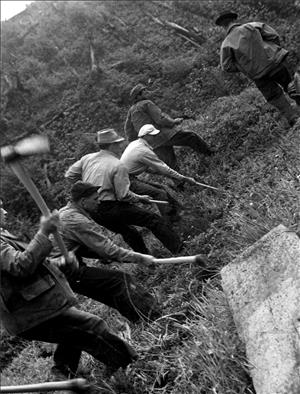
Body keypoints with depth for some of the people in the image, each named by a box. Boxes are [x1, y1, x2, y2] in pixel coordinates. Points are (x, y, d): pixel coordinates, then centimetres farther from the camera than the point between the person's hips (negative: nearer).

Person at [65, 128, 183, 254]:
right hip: (109, 208, -8)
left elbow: (69, 175, 13)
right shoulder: (118, 166, -15)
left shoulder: (87, 158, 5)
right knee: (153, 219, -4)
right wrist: (140, 198, 0)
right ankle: (178, 247, -2)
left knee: (128, 231, 25)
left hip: (91, 211, 8)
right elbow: (124, 195, -17)